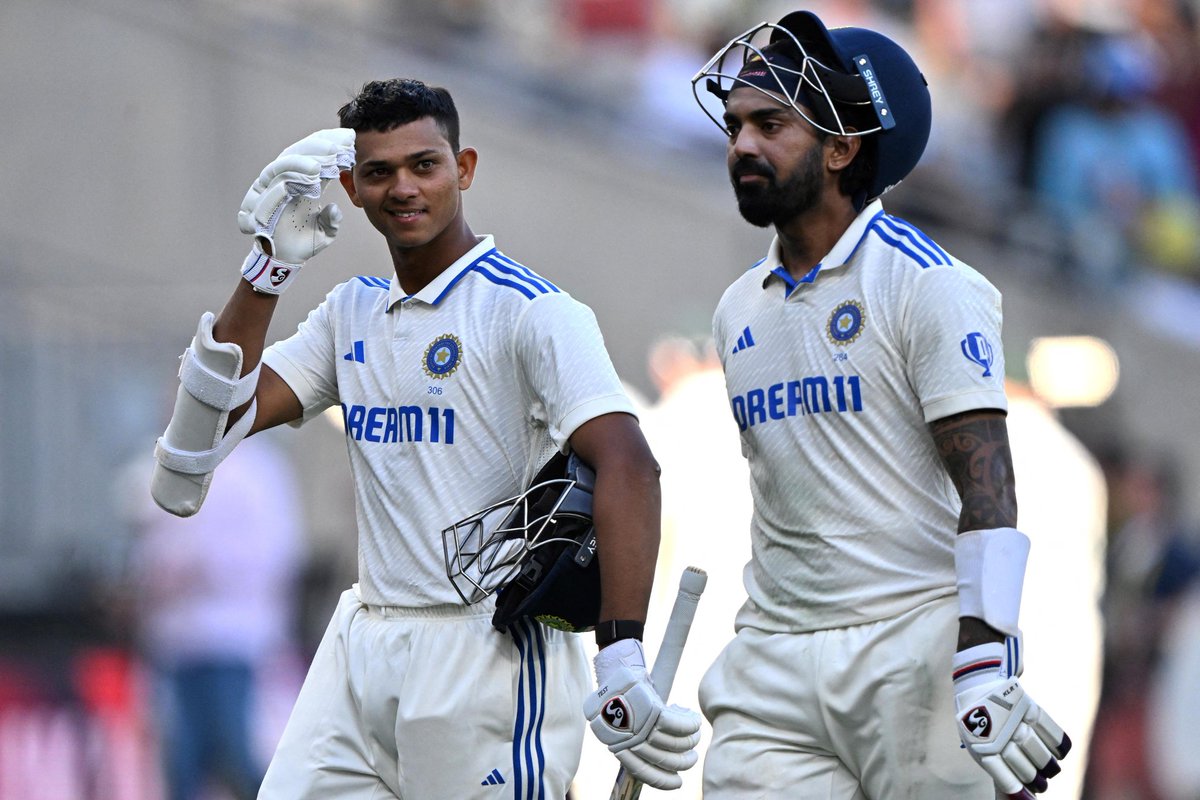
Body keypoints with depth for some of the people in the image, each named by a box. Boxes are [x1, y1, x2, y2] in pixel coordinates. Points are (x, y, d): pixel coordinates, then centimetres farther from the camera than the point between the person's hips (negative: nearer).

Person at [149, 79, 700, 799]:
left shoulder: (532, 310, -9)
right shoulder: (353, 313, 14)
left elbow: (626, 464, -22)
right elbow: (220, 418, 9)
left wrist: (622, 663, -32)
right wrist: (268, 271, -1)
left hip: (487, 653, -6)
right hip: (362, 651, 6)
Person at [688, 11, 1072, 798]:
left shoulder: (926, 283, -7)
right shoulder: (739, 311, 15)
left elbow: (986, 491, -14)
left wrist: (987, 678, -23)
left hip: (913, 648, -6)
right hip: (773, 671, 6)